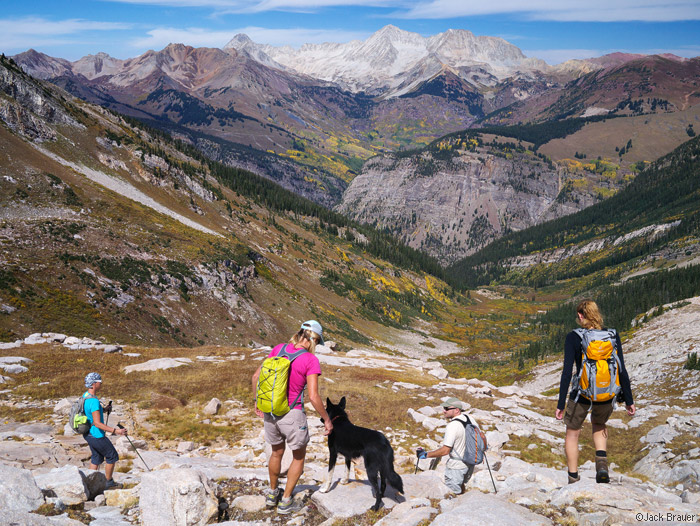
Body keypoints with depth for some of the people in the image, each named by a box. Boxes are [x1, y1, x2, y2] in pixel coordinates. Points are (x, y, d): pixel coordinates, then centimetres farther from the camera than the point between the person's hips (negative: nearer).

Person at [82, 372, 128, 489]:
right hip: (96, 435, -9)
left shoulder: (85, 395, 2)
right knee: (112, 456, 7)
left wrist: (102, 410, 14)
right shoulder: (94, 401, -28)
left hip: (87, 433, 9)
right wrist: (115, 431, -34)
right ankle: (109, 483, 19)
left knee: (96, 457, 21)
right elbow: (97, 423, -31)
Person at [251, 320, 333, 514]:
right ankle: (285, 502, 23)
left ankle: (272, 494, 45)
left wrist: (258, 401, 17)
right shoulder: (311, 361, -16)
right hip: (292, 415, -5)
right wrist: (327, 420, -8)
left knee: (277, 453, 29)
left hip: (269, 411, 5)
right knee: (299, 456, 20)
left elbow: (256, 376, 3)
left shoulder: (278, 349, -1)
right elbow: (313, 397, -21)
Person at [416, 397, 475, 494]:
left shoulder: (452, 426, -27)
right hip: (470, 463, 9)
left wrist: (426, 455, -20)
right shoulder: (470, 419, -3)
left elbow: (445, 450, -28)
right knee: (461, 487, 29)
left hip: (456, 466, -9)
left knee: (453, 493, 3)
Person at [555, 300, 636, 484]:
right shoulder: (612, 336, -3)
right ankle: (602, 462, 10)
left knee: (572, 433, 21)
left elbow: (567, 372, -13)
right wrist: (629, 401, 6)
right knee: (599, 425, 33)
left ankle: (573, 479, 24)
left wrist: (561, 404, -9)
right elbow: (622, 371, -2)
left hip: (581, 395, -3)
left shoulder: (573, 337, -10)